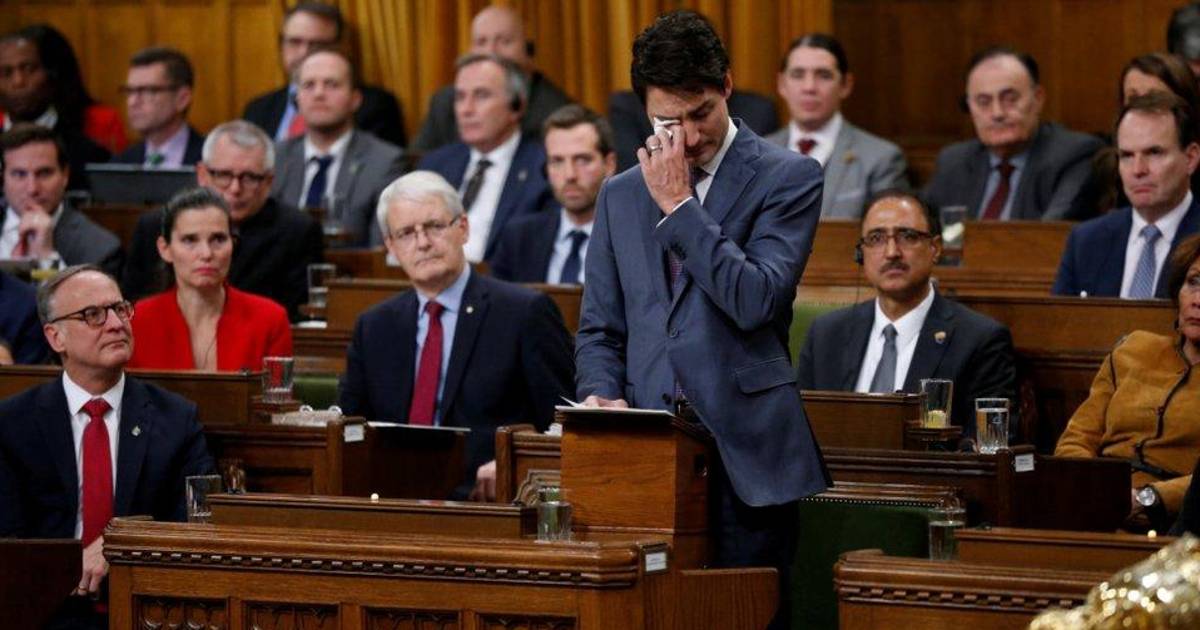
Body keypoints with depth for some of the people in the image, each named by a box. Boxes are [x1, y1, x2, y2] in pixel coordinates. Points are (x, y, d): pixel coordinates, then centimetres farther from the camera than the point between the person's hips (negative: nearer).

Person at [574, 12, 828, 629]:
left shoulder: (788, 177, 1)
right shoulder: (621, 194, 17)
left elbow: (756, 301, -12)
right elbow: (599, 330, 18)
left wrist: (679, 206, -9)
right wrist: (603, 396, -3)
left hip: (745, 455, -4)